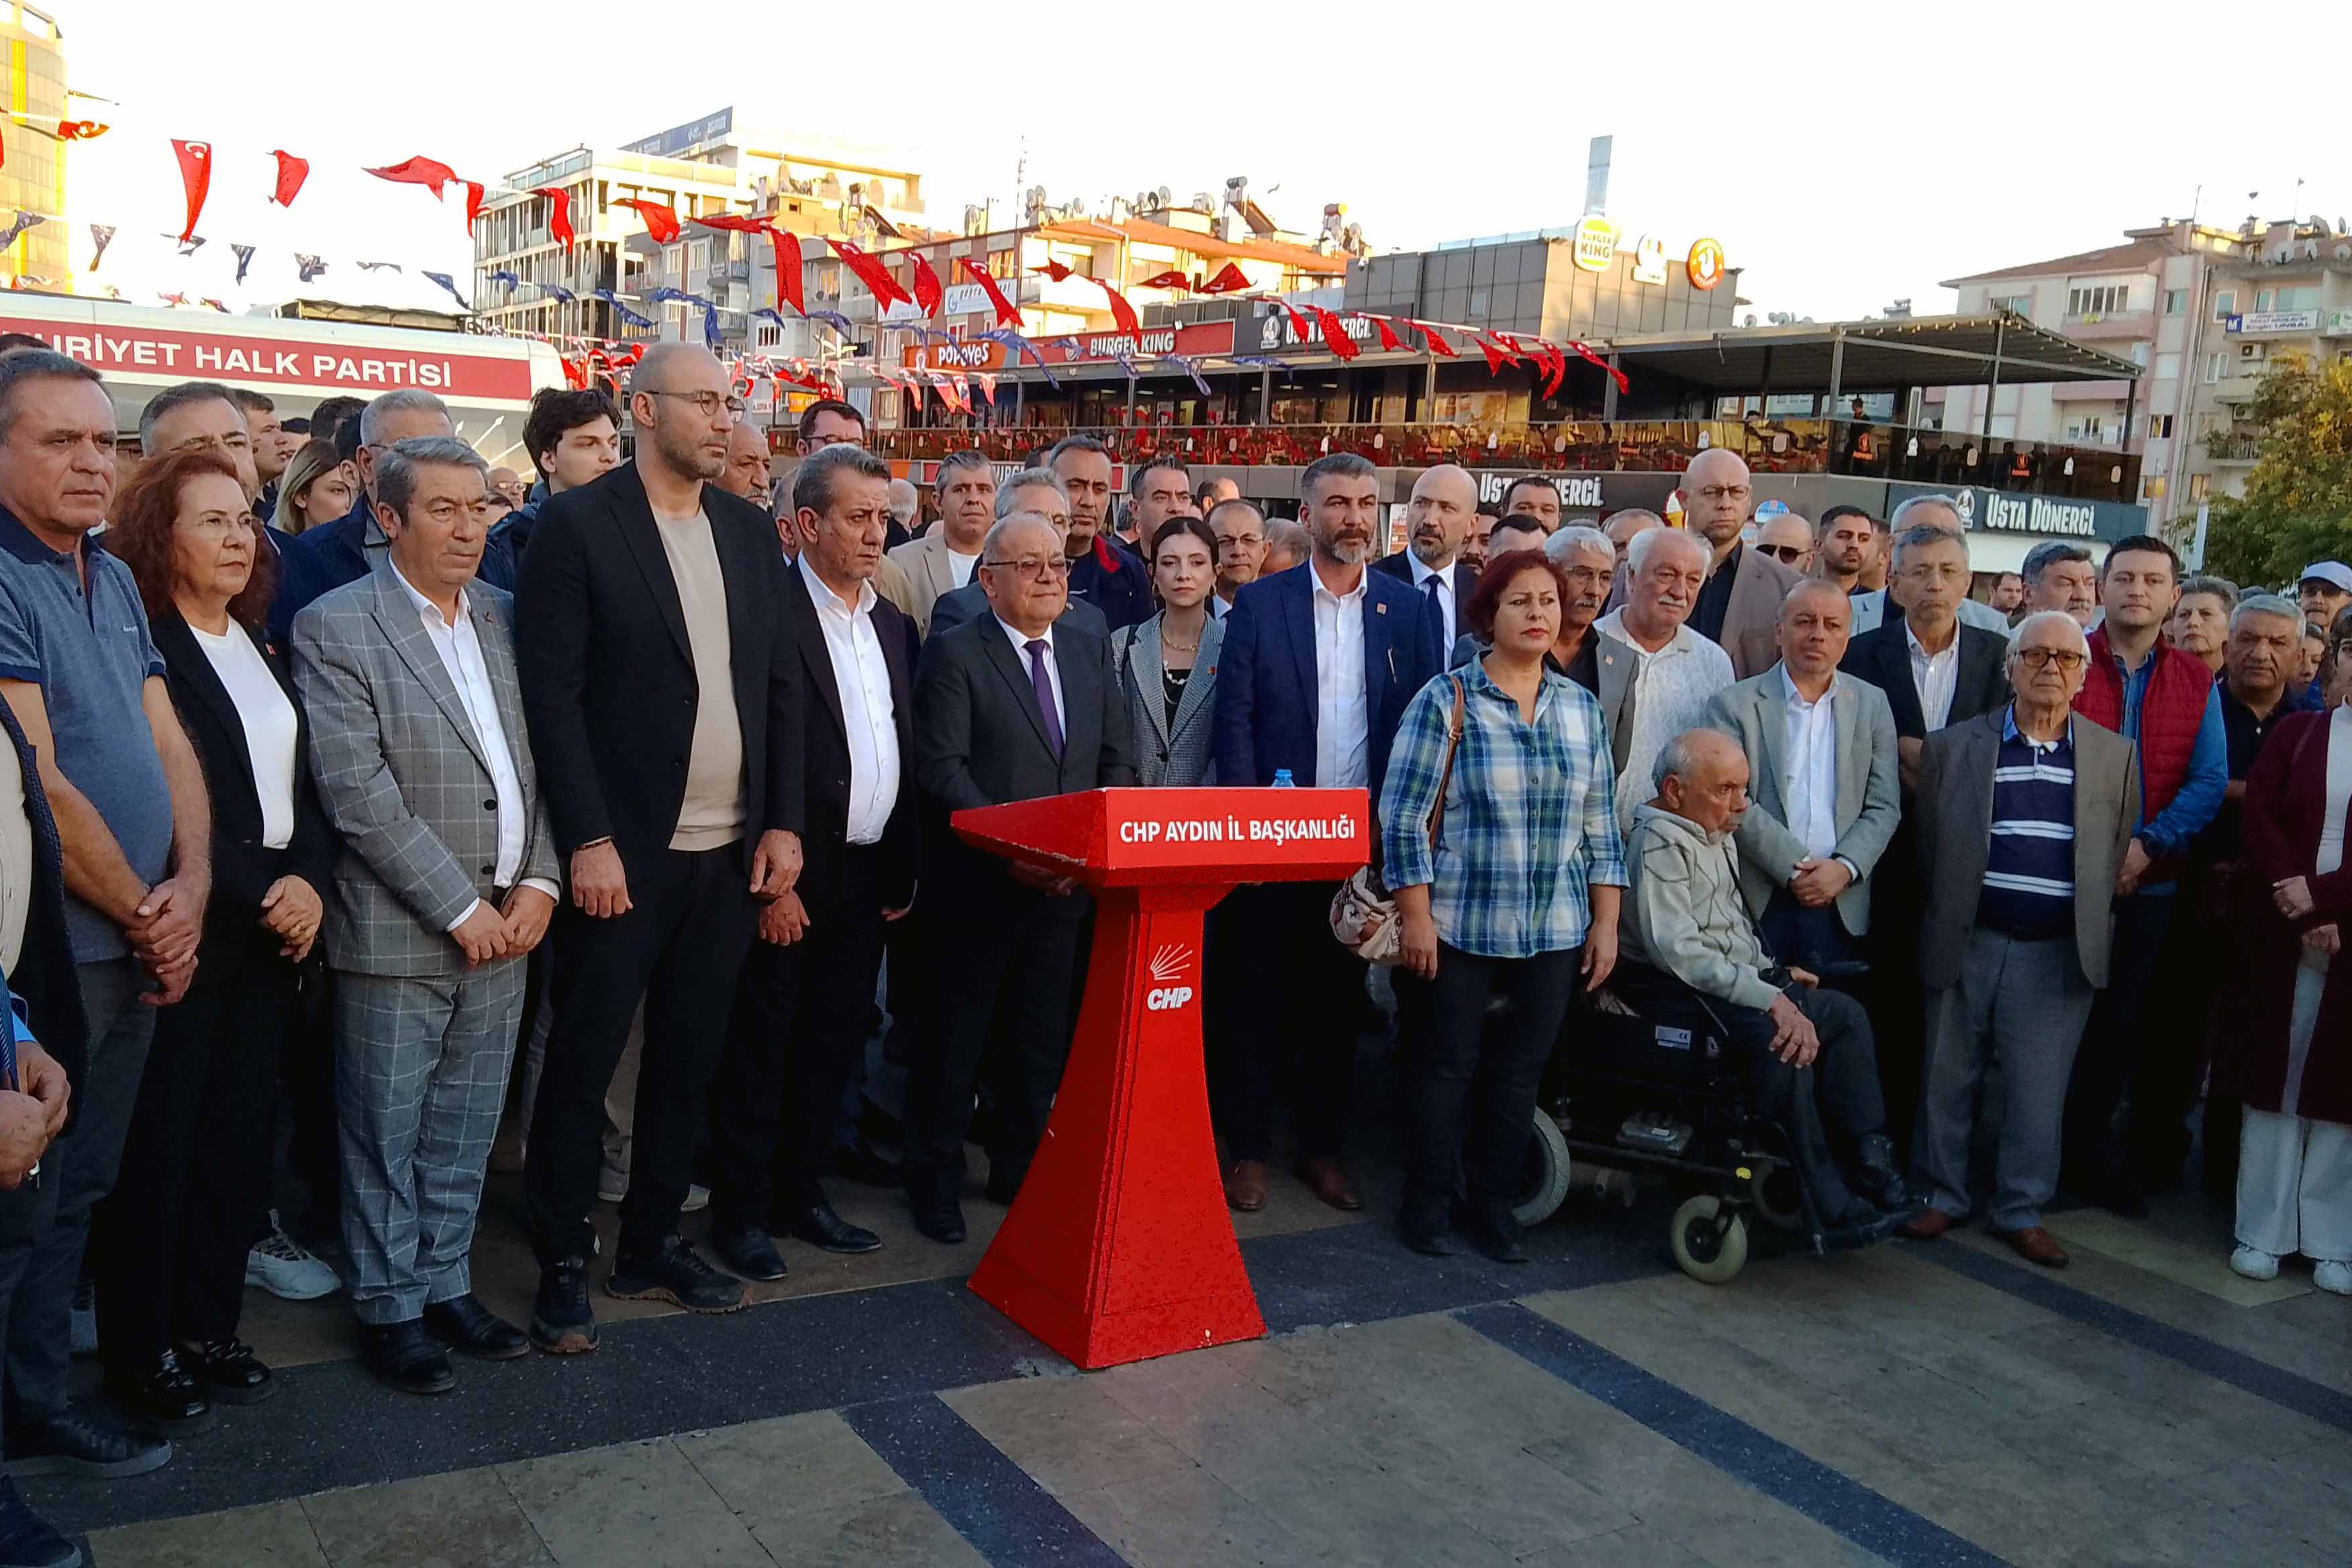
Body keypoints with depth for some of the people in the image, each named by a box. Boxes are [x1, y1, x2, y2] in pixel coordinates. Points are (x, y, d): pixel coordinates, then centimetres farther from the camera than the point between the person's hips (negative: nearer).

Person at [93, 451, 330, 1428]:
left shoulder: (257, 651, 14)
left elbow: (302, 785, 12)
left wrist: (308, 879, -4)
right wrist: (257, 894, -15)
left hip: (269, 935, 7)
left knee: (236, 1137, 11)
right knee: (155, 1146, 3)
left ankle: (209, 1327, 23)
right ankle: (140, 1353, 15)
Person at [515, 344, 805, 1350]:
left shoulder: (750, 531, 10)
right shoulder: (578, 525, -7)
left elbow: (781, 687, 11)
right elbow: (552, 694, -11)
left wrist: (782, 823, 4)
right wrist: (588, 841, -15)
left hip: (732, 850, 5)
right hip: (623, 850, -5)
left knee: (689, 1059, 13)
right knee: (583, 1062, 4)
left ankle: (653, 1246, 28)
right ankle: (562, 1266, 19)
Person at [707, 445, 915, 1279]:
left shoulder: (892, 623, 12)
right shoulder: (771, 614, -11)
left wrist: (902, 869, 11)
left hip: (869, 876, 7)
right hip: (792, 879, -7)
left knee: (832, 1050, 15)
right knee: (760, 1052, 4)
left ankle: (803, 1195, 27)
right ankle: (741, 1212, 15)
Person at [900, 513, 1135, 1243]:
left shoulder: (1091, 650, 10)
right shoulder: (954, 654, -7)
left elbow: (1116, 761, 11)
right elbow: (941, 768, -14)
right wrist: (1009, 849, -21)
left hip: (1067, 883, 5)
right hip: (977, 882, -5)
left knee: (1042, 1038, 14)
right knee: (955, 1038, 6)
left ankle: (1020, 1172, 29)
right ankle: (936, 1182, 21)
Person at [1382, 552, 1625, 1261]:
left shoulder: (1582, 708, 9)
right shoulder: (1446, 700, -5)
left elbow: (1600, 826, 12)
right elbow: (1404, 817, -7)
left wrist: (1606, 923, 8)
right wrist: (1416, 919, -11)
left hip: (1554, 934, 4)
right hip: (1456, 929, -4)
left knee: (1520, 1072, 10)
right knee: (1445, 1068, 5)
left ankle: (1494, 1205, 24)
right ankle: (1428, 1205, 20)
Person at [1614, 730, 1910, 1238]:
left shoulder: (1716, 834, 18)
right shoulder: (1661, 843, -15)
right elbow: (1676, 949, -25)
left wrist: (1773, 972, 14)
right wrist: (1769, 998, -27)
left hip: (1738, 979, 11)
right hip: (1677, 992, -10)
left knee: (1845, 1014, -4)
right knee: (1782, 1041, -31)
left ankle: (1868, 1163, -10)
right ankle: (1830, 1205, -24)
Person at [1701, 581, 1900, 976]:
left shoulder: (1872, 704, 12)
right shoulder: (1733, 705, 2)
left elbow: (1884, 807, 8)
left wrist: (1844, 868, -8)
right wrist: (1793, 868, -13)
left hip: (1842, 908, 2)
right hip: (1758, 902, -2)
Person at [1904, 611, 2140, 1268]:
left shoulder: (2115, 756, 6)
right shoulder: (1953, 747, 2)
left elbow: (2121, 857, 7)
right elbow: (1928, 849, 5)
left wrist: (2092, 934, 4)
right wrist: (1947, 915, 3)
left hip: (2059, 954, 0)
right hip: (1967, 943, 0)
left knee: (2038, 1091, 5)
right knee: (1949, 1080, 8)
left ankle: (2021, 1210, 19)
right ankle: (1944, 1197, 23)